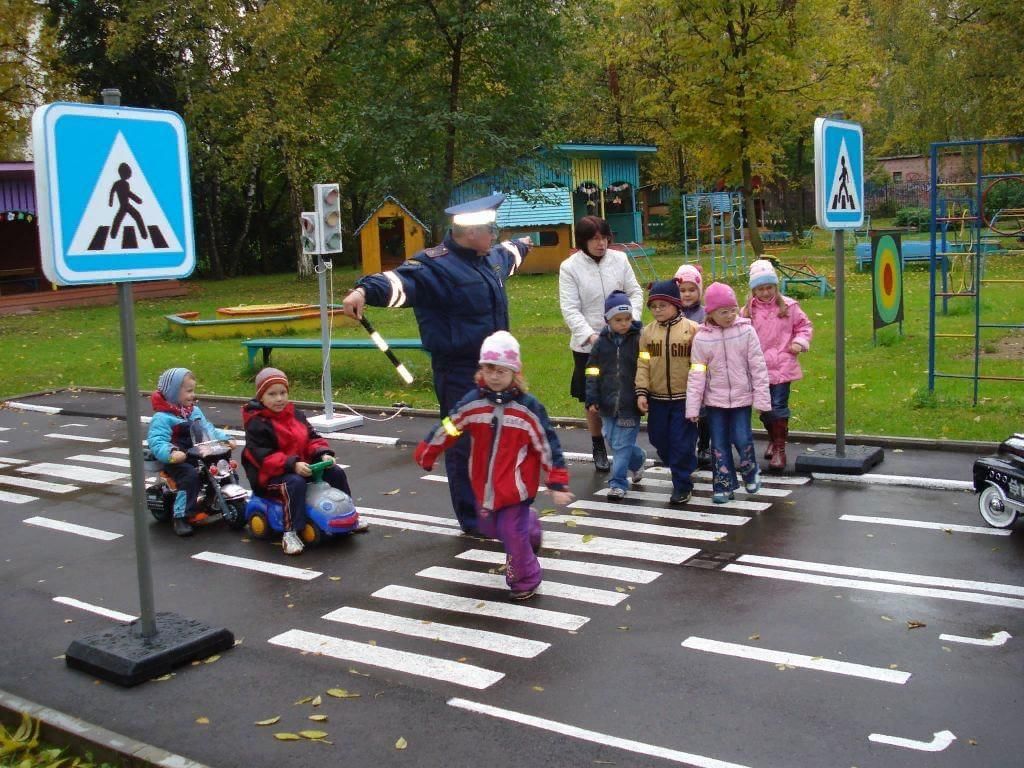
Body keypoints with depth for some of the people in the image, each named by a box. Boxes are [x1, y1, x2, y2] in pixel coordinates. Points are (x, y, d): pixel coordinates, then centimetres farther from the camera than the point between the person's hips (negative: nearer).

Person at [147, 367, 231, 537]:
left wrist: (224, 440, 0)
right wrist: (171, 453, -38)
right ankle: (181, 518, -27)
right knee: (191, 475, -34)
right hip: (177, 461, -7)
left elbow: (208, 429, 16)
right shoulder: (162, 417, -10)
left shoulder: (195, 411, 15)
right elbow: (157, 442, -20)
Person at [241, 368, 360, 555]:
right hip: (270, 475, -7)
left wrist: (323, 453, -12)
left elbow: (312, 437, 9)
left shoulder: (295, 415, 9)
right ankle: (290, 533, -34)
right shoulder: (256, 424, -14)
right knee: (295, 483, -37)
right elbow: (264, 457, -23)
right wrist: (292, 465, -33)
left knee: (336, 472, -1)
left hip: (302, 466, 7)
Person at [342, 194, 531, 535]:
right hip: (459, 374, -9)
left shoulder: (491, 258, 11)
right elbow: (403, 279, -36)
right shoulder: (437, 265, -19)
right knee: (465, 446, 0)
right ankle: (473, 520, 13)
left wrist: (521, 246, 58)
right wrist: (365, 290, -56)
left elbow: (506, 255, 36)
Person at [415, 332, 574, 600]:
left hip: (515, 487, -5)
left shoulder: (528, 407, -14)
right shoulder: (472, 403, -6)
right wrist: (424, 456, 12)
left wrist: (557, 484, -11)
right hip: (484, 484, 5)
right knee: (489, 528, 20)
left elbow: (548, 445, -10)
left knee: (513, 533, -3)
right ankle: (528, 523, 49)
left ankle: (525, 580, 21)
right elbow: (446, 430, 4)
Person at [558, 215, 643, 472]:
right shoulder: (570, 267, -8)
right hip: (588, 344, -2)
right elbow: (570, 309, -12)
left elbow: (635, 292, 5)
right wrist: (590, 335, -24)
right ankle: (598, 448, 25)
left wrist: (632, 318, -14)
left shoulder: (619, 259, 1)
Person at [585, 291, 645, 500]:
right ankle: (638, 459, 39)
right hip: (608, 404, 4)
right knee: (613, 441, 13)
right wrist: (592, 399, 0)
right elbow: (592, 373, 6)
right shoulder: (602, 342, 4)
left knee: (622, 445, -3)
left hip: (629, 404, -4)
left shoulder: (639, 339, -5)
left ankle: (618, 483, 6)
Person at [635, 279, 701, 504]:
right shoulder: (648, 331, 4)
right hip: (657, 398, 4)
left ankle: (682, 486, 10)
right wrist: (641, 392, -5)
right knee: (659, 440, 13)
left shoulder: (691, 329, -7)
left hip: (684, 398, -4)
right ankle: (682, 473, 36)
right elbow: (642, 364, 2)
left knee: (682, 443, -3)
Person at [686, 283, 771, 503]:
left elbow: (758, 367, -6)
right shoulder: (702, 338, -6)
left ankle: (751, 472, 27)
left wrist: (762, 398, -7)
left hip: (742, 396, -1)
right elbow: (696, 374, -4)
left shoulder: (746, 331, -8)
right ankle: (724, 486, 18)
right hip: (715, 399, 1)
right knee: (719, 444, 6)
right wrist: (693, 407, -5)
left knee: (742, 439, -2)